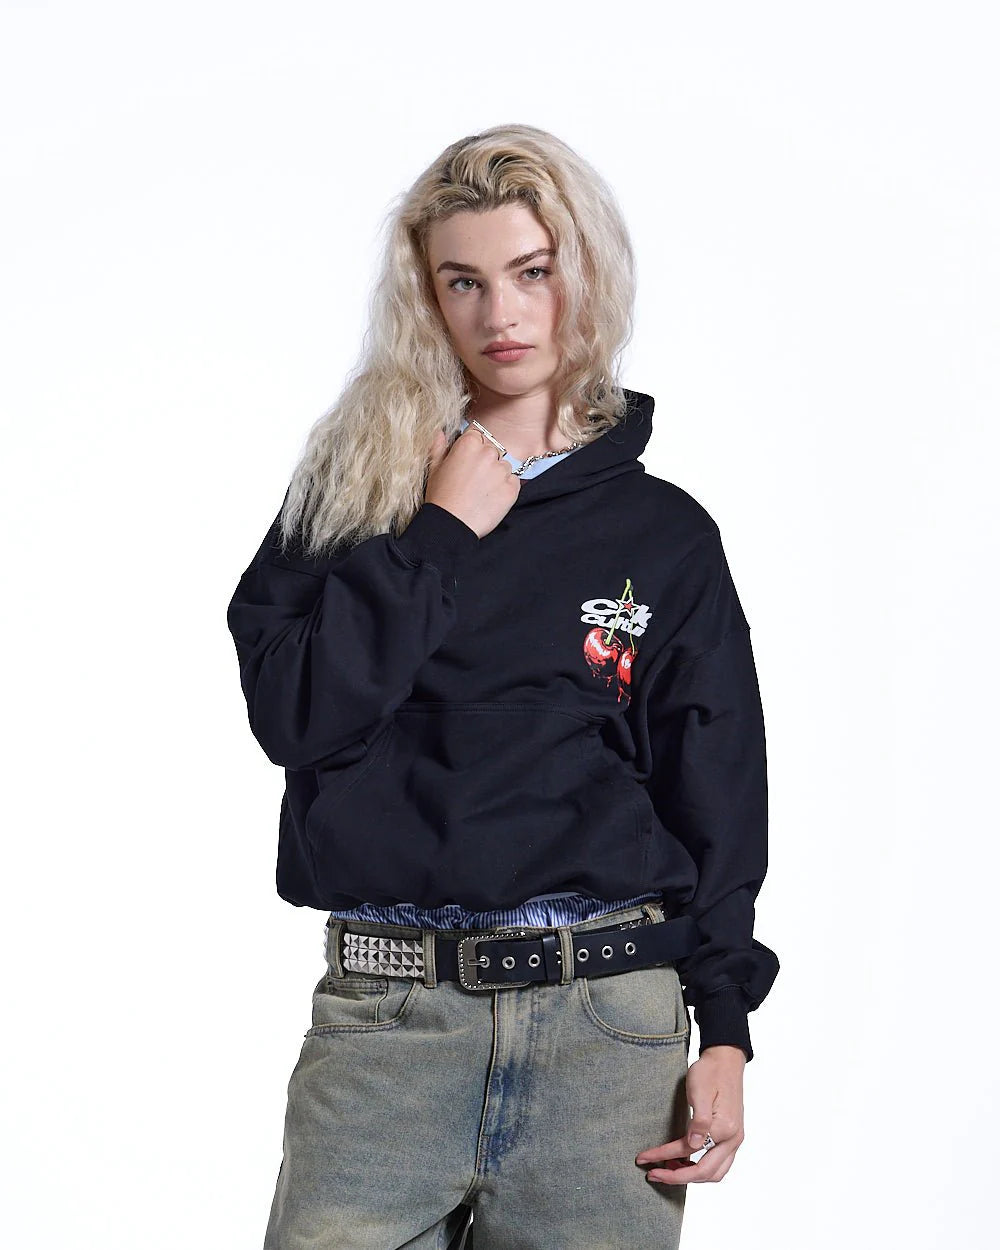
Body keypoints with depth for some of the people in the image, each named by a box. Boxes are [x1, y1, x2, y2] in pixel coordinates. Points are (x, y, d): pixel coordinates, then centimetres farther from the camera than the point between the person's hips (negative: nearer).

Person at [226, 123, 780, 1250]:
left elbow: (715, 800, 8)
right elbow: (288, 712, -5)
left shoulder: (665, 535, 9)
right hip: (386, 1018, 0)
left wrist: (724, 1030, 1)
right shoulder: (358, 483, 9)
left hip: (609, 1021, 1)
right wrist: (442, 536, -6)